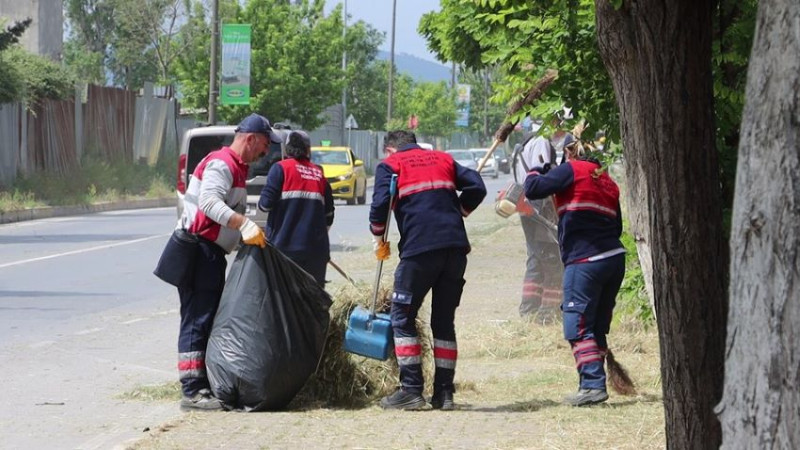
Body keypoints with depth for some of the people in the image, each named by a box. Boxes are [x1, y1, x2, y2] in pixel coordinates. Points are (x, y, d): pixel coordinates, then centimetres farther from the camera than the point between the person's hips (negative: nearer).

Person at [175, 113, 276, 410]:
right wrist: (244, 225, -41)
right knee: (197, 320, -11)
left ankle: (205, 385, 16)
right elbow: (209, 202, -31)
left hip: (212, 252, 11)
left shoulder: (237, 167, 19)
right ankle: (192, 391, -13)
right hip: (198, 249, -11)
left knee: (210, 319, 12)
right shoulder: (221, 164, -14)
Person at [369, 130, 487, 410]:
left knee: (402, 317, 5)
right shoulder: (443, 160, 22)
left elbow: (381, 203, -6)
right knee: (444, 320, 13)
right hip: (456, 246, 5)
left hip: (419, 248, -5)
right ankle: (444, 392, 10)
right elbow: (476, 187, 12)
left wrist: (379, 238, 9)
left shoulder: (390, 165, 9)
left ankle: (411, 390, -3)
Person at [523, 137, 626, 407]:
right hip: (615, 258, 8)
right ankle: (594, 383, 14)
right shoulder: (607, 180, 21)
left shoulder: (572, 171, -2)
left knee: (578, 326, -7)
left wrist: (536, 172, 11)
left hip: (584, 260, -8)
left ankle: (593, 385, -17)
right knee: (597, 327, 14)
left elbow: (533, 189, -9)